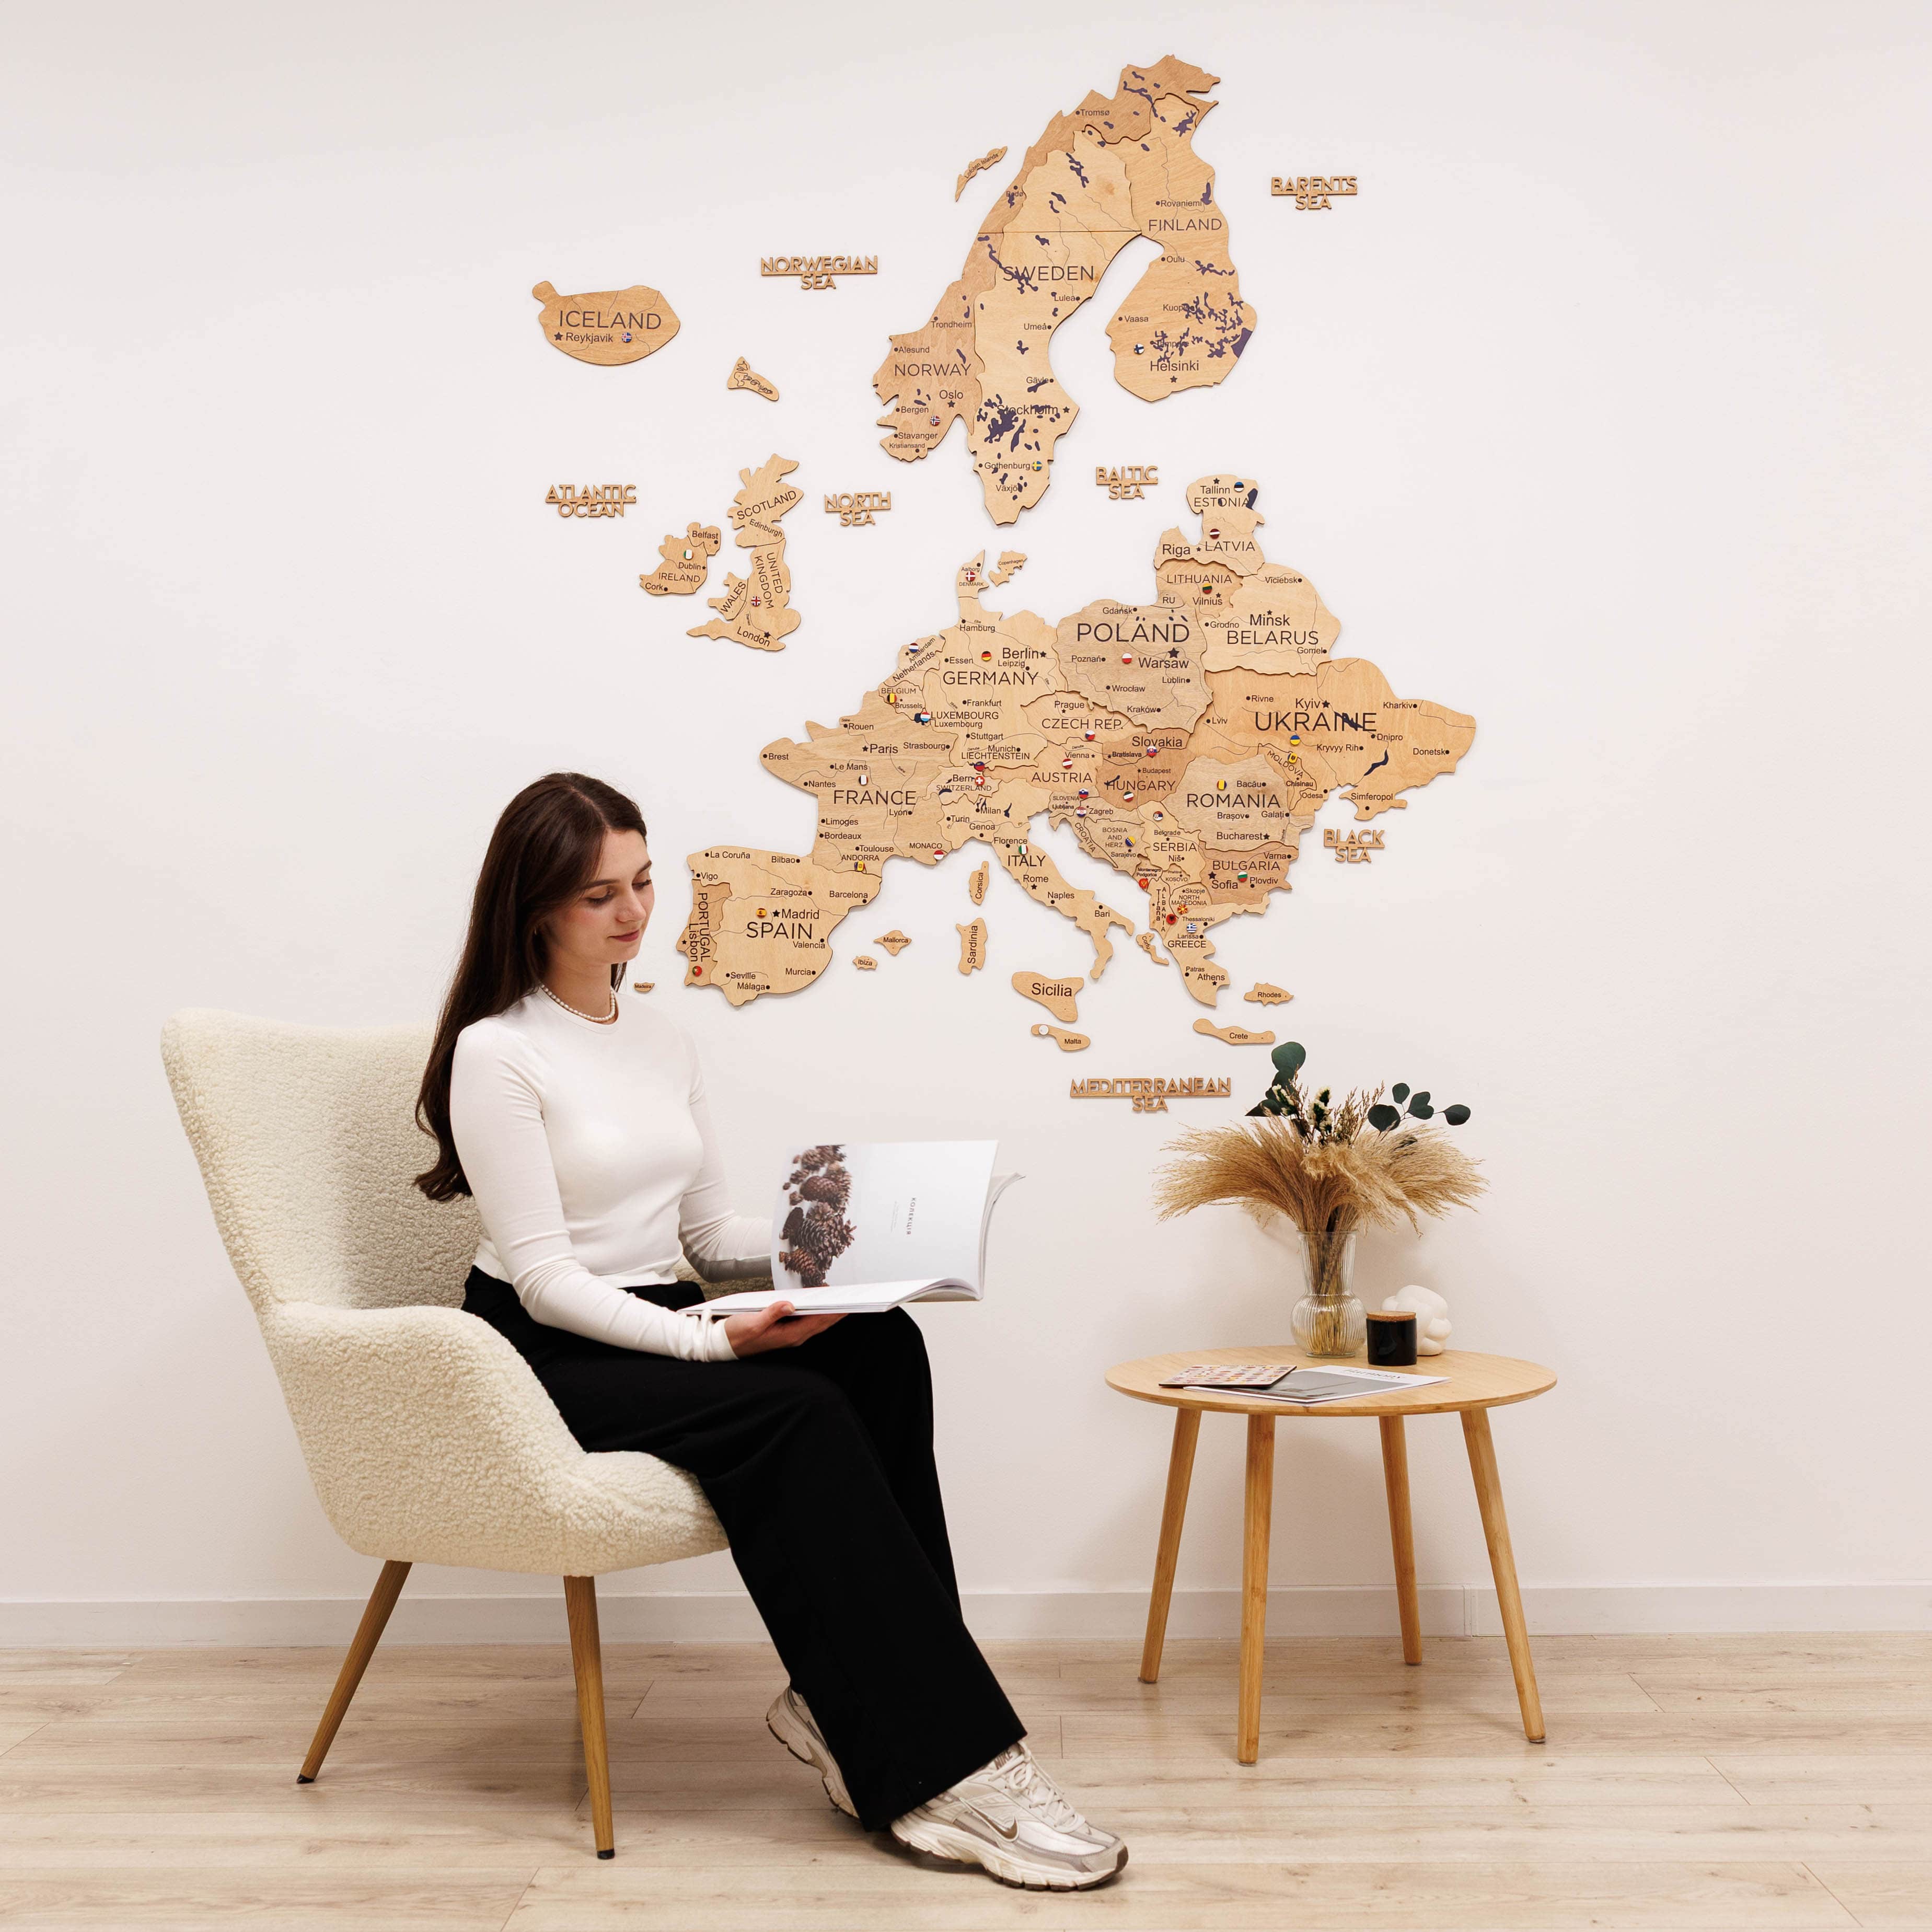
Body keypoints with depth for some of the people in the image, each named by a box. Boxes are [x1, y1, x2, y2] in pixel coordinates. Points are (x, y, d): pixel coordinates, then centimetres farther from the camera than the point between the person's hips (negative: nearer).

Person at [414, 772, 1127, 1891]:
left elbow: (712, 1235, 14)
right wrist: (714, 1340, -27)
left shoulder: (662, 1043, 15)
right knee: (793, 1407, -32)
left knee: (883, 1345, -23)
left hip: (658, 1328, 7)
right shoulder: (496, 1053, -9)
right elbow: (546, 1280, -15)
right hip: (542, 1358, -6)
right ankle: (941, 1763, -30)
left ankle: (850, 1706, -20)